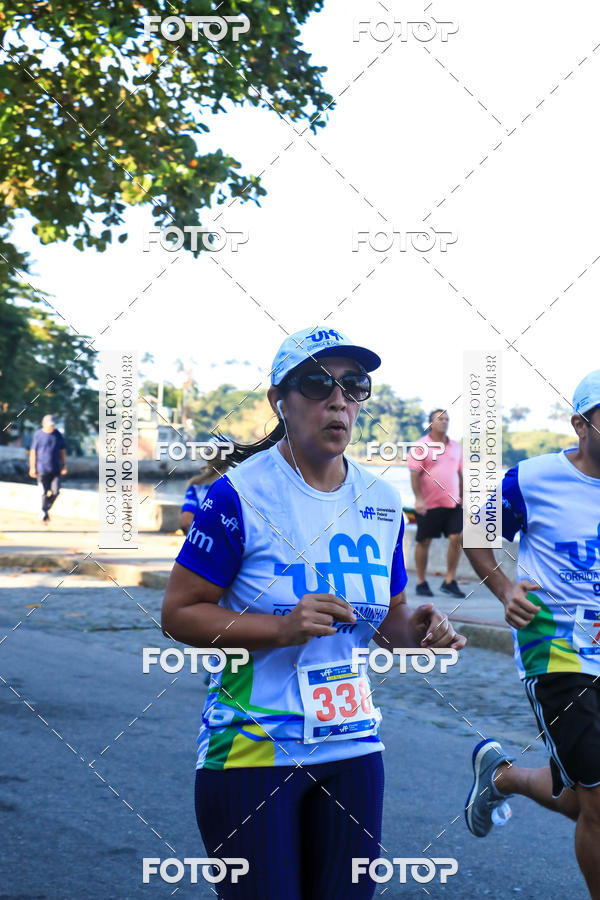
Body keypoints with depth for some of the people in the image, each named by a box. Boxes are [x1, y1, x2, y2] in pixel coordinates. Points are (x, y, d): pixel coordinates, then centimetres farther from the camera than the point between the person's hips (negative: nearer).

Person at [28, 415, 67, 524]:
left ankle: (46, 509, 19)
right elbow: (33, 452, -2)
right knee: (44, 493, -5)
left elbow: (62, 451, 13)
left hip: (55, 468, 3)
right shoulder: (38, 435, -4)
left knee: (55, 491, -4)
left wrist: (64, 465, 8)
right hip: (42, 468, -3)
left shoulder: (57, 434, 6)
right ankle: (44, 514, 6)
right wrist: (32, 468, -5)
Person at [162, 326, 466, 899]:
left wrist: (415, 629, -7)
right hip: (252, 750, -5)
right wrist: (281, 627, -24)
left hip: (353, 749, 5)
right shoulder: (239, 495, -12)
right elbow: (178, 614, -11)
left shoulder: (382, 502, 6)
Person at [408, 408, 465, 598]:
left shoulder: (456, 446, 12)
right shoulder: (421, 447, -4)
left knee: (457, 539, -6)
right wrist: (418, 498, -17)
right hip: (428, 504, -4)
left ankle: (449, 581, 4)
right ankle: (421, 583, 14)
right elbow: (414, 475, -9)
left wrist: (462, 497, 15)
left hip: (452, 503, 4)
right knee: (423, 541, 3)